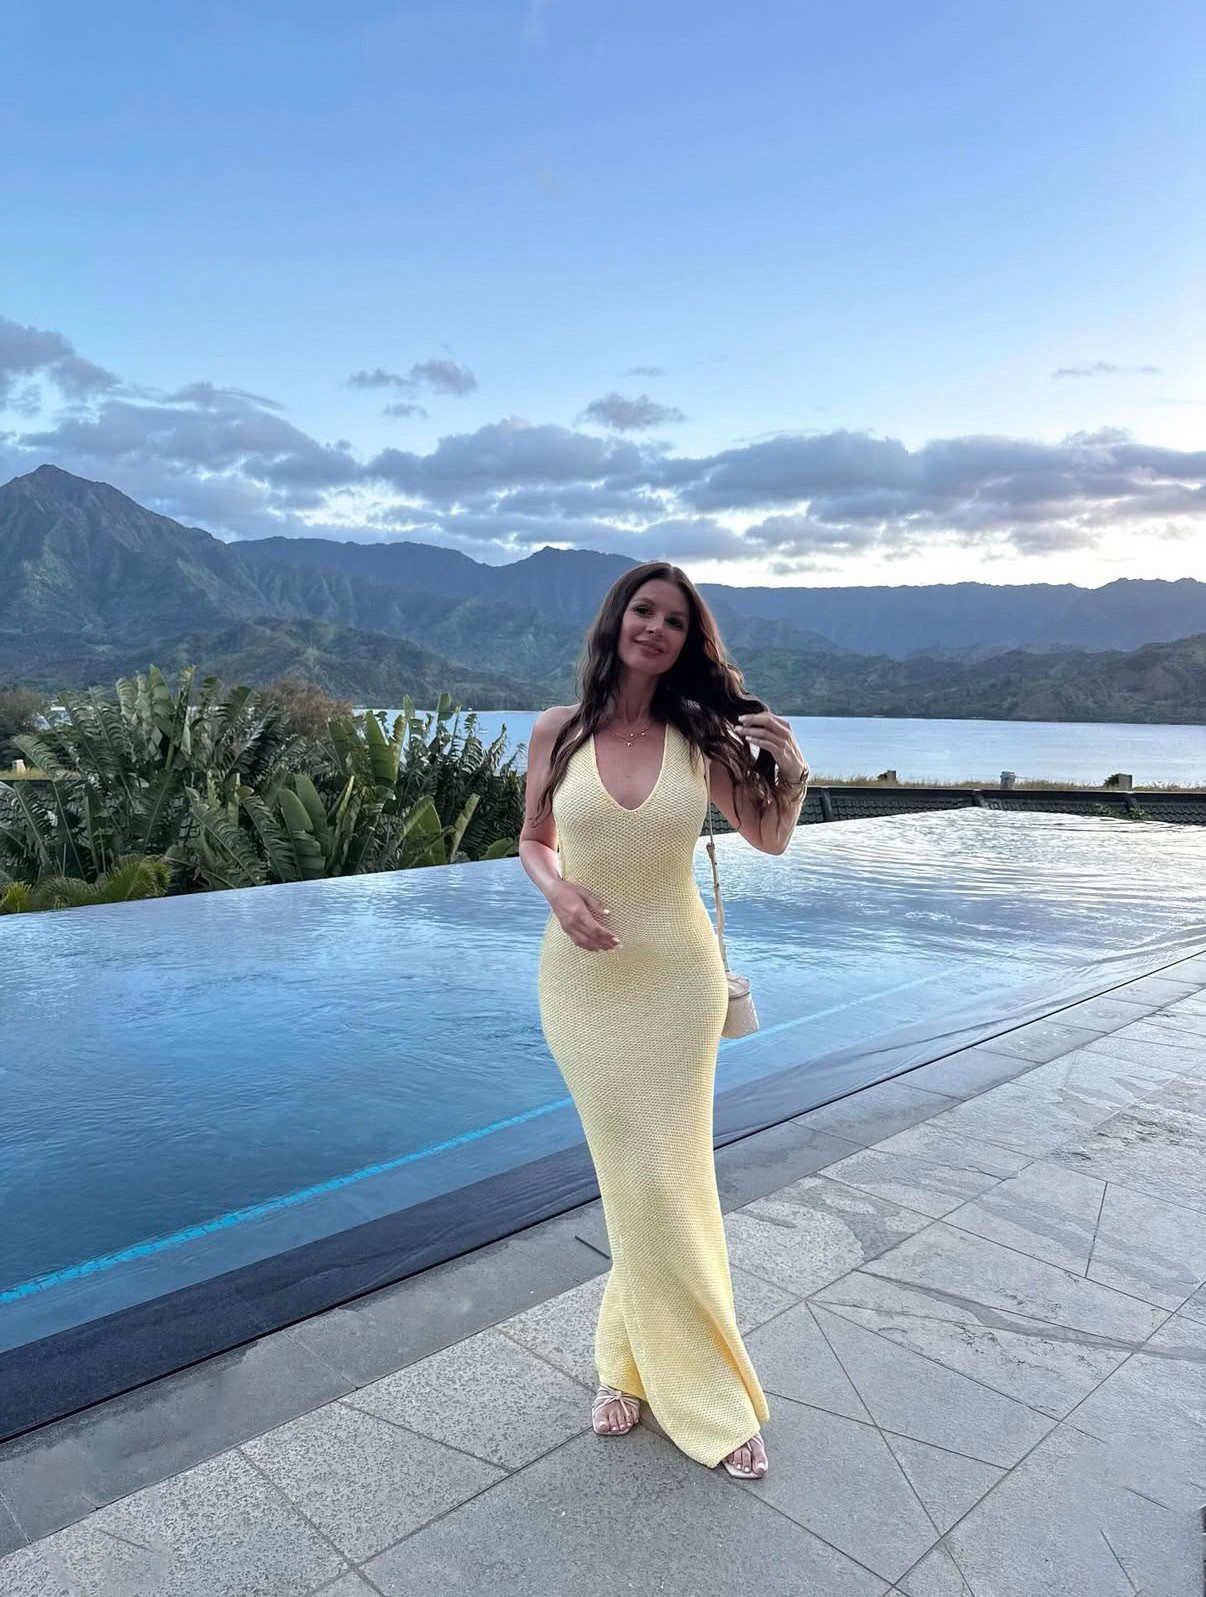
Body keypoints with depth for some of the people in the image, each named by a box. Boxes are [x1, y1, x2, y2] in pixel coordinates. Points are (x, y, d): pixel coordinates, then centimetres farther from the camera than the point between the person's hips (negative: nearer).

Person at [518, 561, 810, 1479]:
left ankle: (634, 1361, 32)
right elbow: (534, 840, 9)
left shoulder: (699, 737, -5)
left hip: (676, 977, 0)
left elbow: (772, 840, 5)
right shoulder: (558, 731, -4)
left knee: (664, 1179, 7)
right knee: (635, 1179, 9)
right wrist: (559, 892, -12)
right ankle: (704, 1392, 30)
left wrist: (792, 771, -15)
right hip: (584, 978, 0)